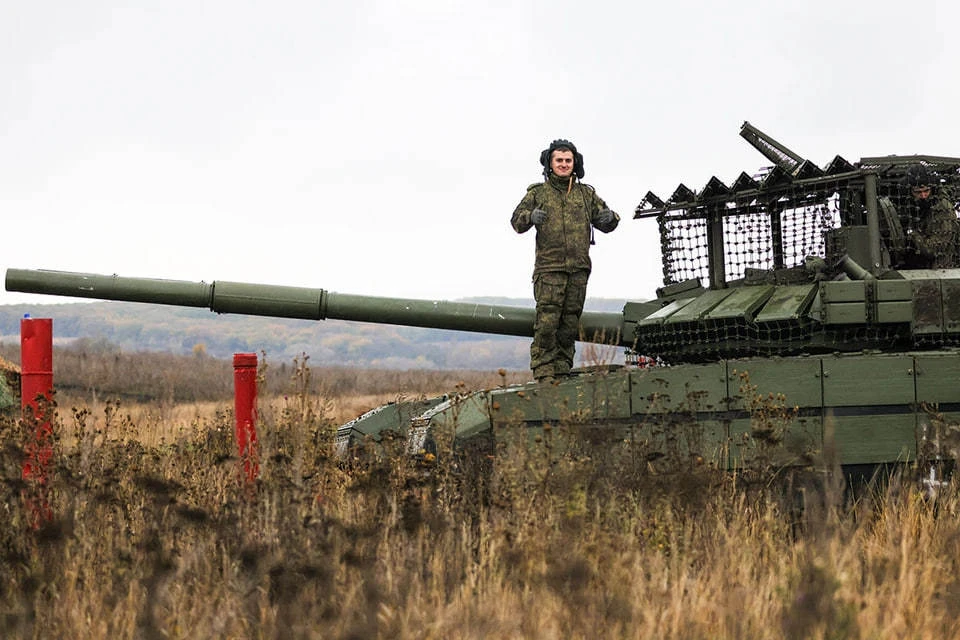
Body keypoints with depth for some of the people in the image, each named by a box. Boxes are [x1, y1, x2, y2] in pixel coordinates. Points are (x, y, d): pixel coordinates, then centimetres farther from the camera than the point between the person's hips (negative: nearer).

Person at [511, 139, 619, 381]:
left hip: (578, 269, 3)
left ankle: (562, 370, 10)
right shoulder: (538, 193, 8)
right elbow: (516, 222, 4)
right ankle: (543, 371, -8)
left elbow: (606, 224, 18)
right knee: (547, 321, -11)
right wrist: (530, 216, -18)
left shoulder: (586, 194, 15)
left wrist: (610, 217, -6)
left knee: (570, 323, 3)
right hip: (549, 268, -3)